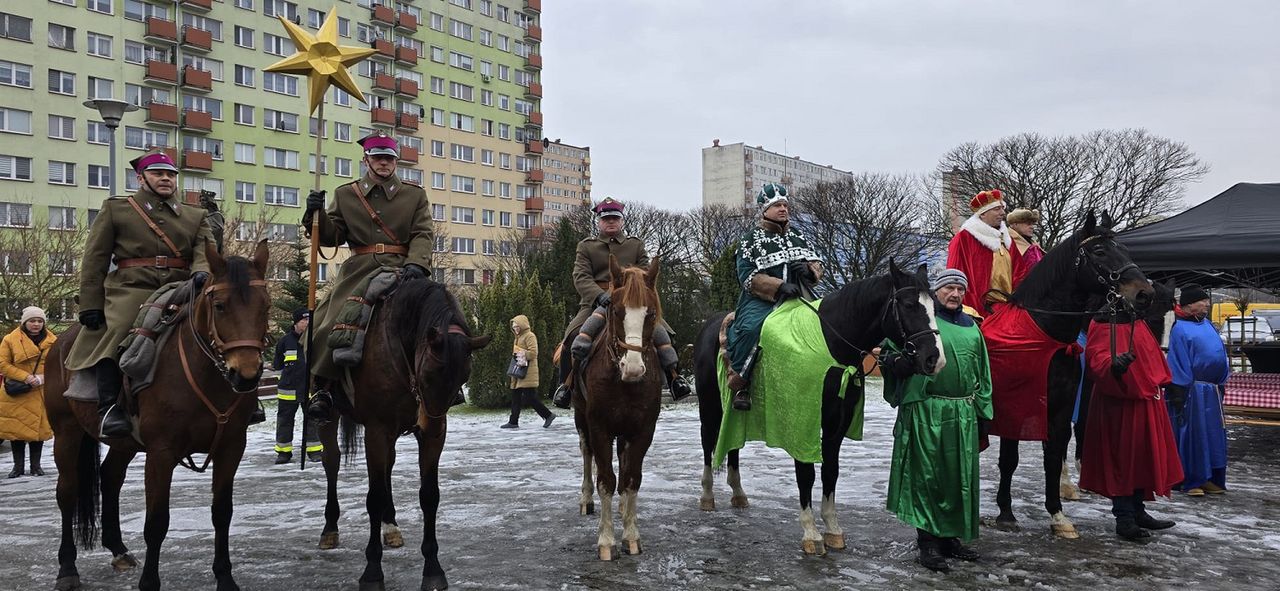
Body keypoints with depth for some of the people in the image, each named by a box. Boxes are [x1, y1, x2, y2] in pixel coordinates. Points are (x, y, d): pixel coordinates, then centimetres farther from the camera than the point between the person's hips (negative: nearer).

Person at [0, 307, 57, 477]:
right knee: (17, 428, 2)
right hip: (17, 394, -1)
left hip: (41, 393, 1)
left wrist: (43, 378, -12)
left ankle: (36, 465, 15)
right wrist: (25, 377, -16)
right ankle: (18, 466, 14)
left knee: (38, 428, 4)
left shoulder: (52, 341, 5)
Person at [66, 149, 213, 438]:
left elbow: (206, 250, 5)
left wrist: (202, 272, -21)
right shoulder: (115, 209, 14)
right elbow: (94, 260, 9)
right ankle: (109, 406, -29)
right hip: (131, 290, -3)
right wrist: (91, 305, -2)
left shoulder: (195, 216, 21)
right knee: (118, 332, -31)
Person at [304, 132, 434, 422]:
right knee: (331, 320, -19)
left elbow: (423, 234, 1)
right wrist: (316, 214, -9)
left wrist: (416, 264, -18)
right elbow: (332, 236, 12)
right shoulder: (345, 194, 17)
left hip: (401, 268, -1)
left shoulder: (415, 194, 14)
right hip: (358, 270, 1)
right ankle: (324, 387, -8)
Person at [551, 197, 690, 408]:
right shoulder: (585, 246, 11)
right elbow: (581, 277, -3)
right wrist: (600, 295, -23)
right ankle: (566, 383, -10)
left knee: (659, 330, -22)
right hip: (596, 303, -1)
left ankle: (673, 375, -7)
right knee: (573, 335, -26)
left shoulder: (636, 245, 16)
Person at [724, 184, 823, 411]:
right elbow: (749, 277, -7)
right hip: (761, 301, -5)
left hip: (799, 297, 6)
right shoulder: (751, 239, 4)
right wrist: (780, 287, -21)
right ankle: (740, 384, -23)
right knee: (750, 328, -35)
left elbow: (816, 263, 24)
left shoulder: (798, 236, 21)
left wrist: (810, 270, -3)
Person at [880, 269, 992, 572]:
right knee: (927, 474, 0)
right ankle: (928, 541, 9)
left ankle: (950, 536, 25)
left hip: (964, 413, 6)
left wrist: (982, 410, 16)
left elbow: (982, 373, 19)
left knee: (960, 476, 11)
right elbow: (892, 348, -5)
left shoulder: (971, 327, 16)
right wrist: (896, 360, -27)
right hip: (926, 411, -6)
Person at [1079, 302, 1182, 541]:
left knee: (1143, 458, 17)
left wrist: (1159, 384, 27)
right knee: (1122, 457, -3)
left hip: (1146, 406, 10)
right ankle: (1124, 518, 6)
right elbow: (1097, 360, -32)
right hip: (1119, 407, -10)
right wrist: (1114, 366, -51)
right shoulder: (1103, 328, -16)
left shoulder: (1138, 324, 14)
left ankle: (1137, 511, 30)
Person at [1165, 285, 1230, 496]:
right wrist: (1179, 394, -16)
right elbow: (1179, 362, -13)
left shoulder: (1207, 325, 12)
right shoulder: (1180, 328, -10)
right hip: (1192, 390, -8)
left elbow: (1220, 352, 19)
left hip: (1211, 391, 8)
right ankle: (1191, 481, 4)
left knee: (1214, 434, 10)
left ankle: (1210, 478, 19)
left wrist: (1221, 381, 13)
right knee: (1192, 435, -2)